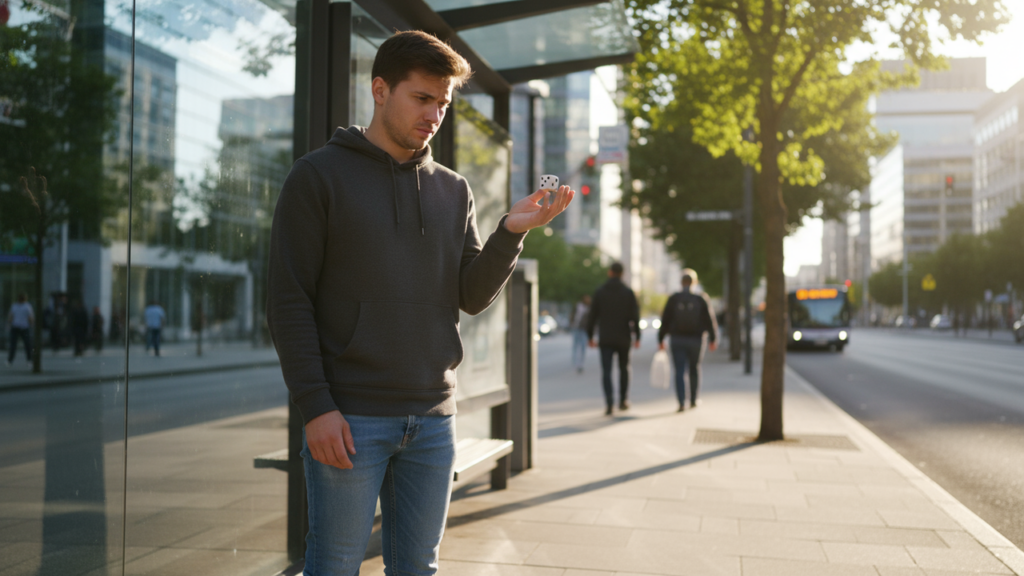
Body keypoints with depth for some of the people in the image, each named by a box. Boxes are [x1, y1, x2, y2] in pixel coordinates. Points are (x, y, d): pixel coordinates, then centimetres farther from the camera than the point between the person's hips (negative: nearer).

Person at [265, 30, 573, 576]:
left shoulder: (453, 190, 12)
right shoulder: (319, 175, -1)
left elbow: (472, 297, 6)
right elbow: (288, 300, -6)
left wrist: (510, 232, -11)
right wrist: (315, 405, -14)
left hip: (433, 418, 4)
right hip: (349, 417, -4)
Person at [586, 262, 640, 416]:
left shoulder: (599, 292, -1)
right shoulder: (628, 292, -2)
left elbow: (593, 316, -1)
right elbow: (635, 316, -5)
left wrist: (590, 336, 7)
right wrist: (637, 336, 1)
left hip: (605, 339, -1)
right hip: (623, 338, 1)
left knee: (606, 371, -2)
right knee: (624, 368, 18)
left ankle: (609, 403, -15)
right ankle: (623, 400, 24)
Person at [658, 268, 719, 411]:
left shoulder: (673, 299, -3)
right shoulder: (702, 298, -6)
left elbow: (665, 320, -3)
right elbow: (710, 319, -6)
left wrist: (661, 340, 4)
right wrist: (713, 339, 2)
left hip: (677, 339, 0)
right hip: (696, 339, 0)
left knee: (680, 371, 0)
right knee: (695, 369, 17)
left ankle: (682, 402, -12)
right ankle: (694, 400, 28)